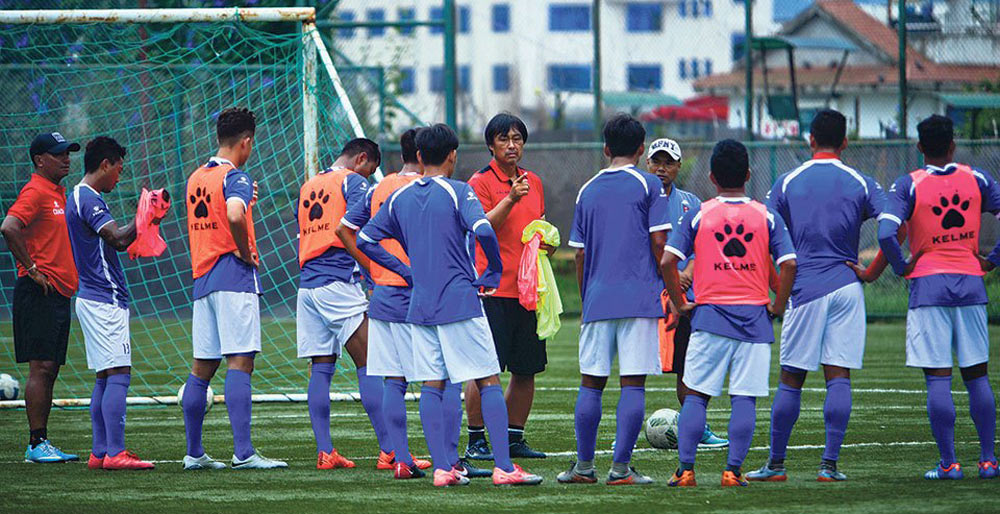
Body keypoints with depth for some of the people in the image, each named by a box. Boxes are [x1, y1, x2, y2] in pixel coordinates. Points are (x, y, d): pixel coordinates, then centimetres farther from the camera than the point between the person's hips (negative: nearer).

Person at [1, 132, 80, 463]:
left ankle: (41, 444, 11)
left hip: (59, 293, 9)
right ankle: (37, 444, -11)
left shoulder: (59, 193, 19)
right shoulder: (35, 192, -10)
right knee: (41, 367, -11)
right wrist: (31, 269, -21)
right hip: (39, 295, -9)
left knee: (50, 369, 9)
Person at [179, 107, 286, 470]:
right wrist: (247, 253, -15)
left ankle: (194, 453, 15)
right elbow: (234, 216, -30)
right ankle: (243, 452, -18)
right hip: (234, 277, -8)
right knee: (240, 362, -12)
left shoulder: (196, 178, 15)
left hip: (202, 277, 8)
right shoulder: (235, 177, -10)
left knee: (202, 367, 11)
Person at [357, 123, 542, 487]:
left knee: (431, 385, 6)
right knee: (489, 382, -1)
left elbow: (364, 240, 14)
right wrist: (494, 271, -6)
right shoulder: (458, 192, -7)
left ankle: (441, 468, 1)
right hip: (460, 303, -5)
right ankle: (504, 467, -7)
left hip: (420, 305, 5)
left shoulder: (399, 198, 9)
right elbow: (483, 231, -22)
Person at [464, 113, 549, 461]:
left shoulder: (534, 182, 16)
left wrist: (548, 242, 6)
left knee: (526, 370, 6)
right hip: (492, 288, -6)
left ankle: (515, 437, 16)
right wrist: (510, 200, -26)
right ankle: (476, 439, 0)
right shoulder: (481, 182, -3)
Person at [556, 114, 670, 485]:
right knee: (633, 383, -2)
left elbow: (580, 253, 11)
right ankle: (621, 467, -7)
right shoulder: (648, 185, 0)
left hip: (597, 299, 3)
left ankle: (584, 466, 10)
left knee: (591, 382, 8)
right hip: (639, 298, -3)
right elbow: (659, 243, -5)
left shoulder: (588, 190, 11)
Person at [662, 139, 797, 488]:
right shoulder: (767, 216, 1)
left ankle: (686, 469, 2)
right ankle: (733, 470, -3)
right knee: (744, 398, 2)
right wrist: (778, 306, 4)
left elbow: (668, 261, -7)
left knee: (696, 396, 6)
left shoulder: (698, 216, 0)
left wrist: (679, 302, 4)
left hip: (709, 315, 0)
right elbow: (788, 264, -7)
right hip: (754, 316, 0)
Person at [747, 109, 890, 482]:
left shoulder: (787, 183, 4)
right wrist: (872, 272, -1)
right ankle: (830, 464, -4)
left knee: (791, 379, 5)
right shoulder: (861, 184, 3)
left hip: (805, 290, 0)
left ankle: (776, 464, 9)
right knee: (838, 378, 0)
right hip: (846, 287, 0)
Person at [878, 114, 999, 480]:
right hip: (971, 284, 3)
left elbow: (886, 233, -17)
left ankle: (948, 463, -4)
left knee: (938, 378, -2)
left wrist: (902, 267, -2)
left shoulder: (908, 186, -5)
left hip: (928, 285, -3)